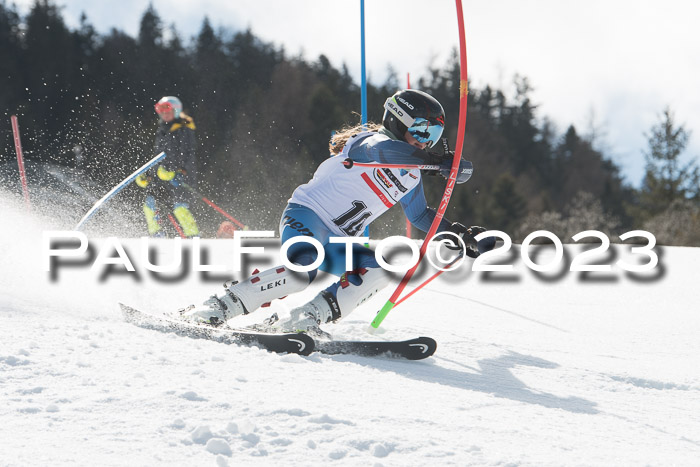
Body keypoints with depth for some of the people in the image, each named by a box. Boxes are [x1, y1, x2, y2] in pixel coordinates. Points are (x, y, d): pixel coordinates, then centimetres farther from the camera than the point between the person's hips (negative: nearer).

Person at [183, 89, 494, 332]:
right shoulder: (371, 141, -9)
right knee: (304, 270, -36)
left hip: (337, 242, 8)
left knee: (380, 271, -17)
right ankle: (223, 305, -25)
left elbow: (421, 215, 34)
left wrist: (462, 235, 24)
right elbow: (381, 150, -35)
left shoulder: (411, 176, 17)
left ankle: (307, 317, -22)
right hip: (307, 216, -8)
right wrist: (438, 161, -42)